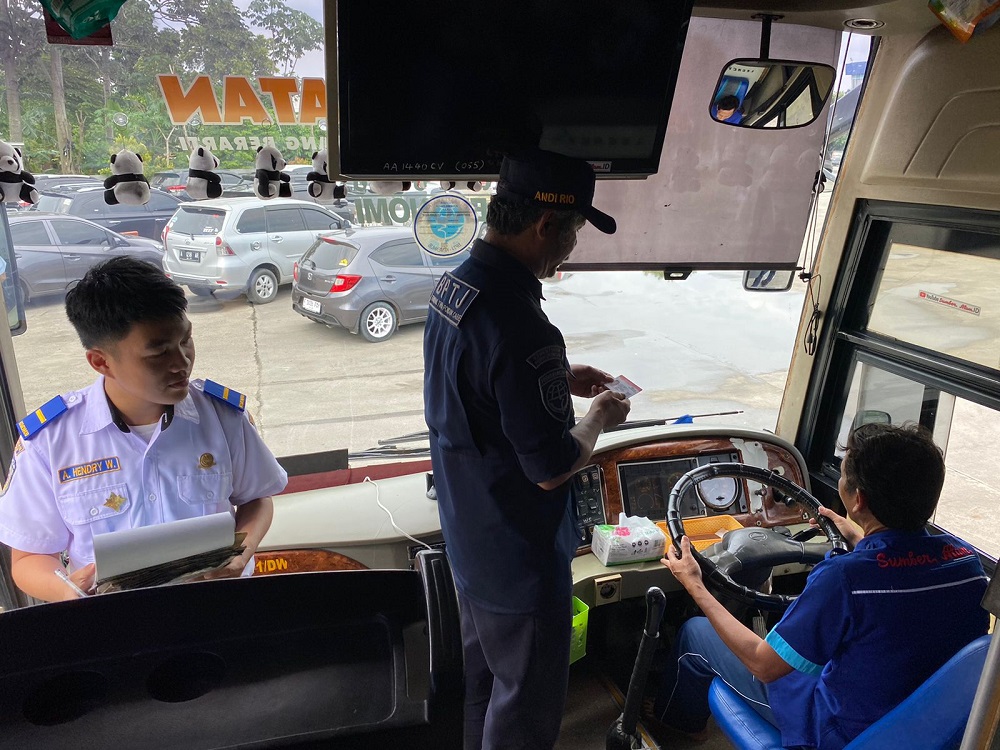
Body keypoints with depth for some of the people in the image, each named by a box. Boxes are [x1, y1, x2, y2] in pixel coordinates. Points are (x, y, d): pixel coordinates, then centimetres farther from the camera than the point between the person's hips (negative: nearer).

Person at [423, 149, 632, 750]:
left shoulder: (455, 284, -3)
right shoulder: (518, 324, -33)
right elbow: (553, 468, -26)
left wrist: (562, 379, 7)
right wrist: (599, 417, -8)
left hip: (468, 537, 9)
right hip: (520, 560, -9)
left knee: (484, 677, 30)